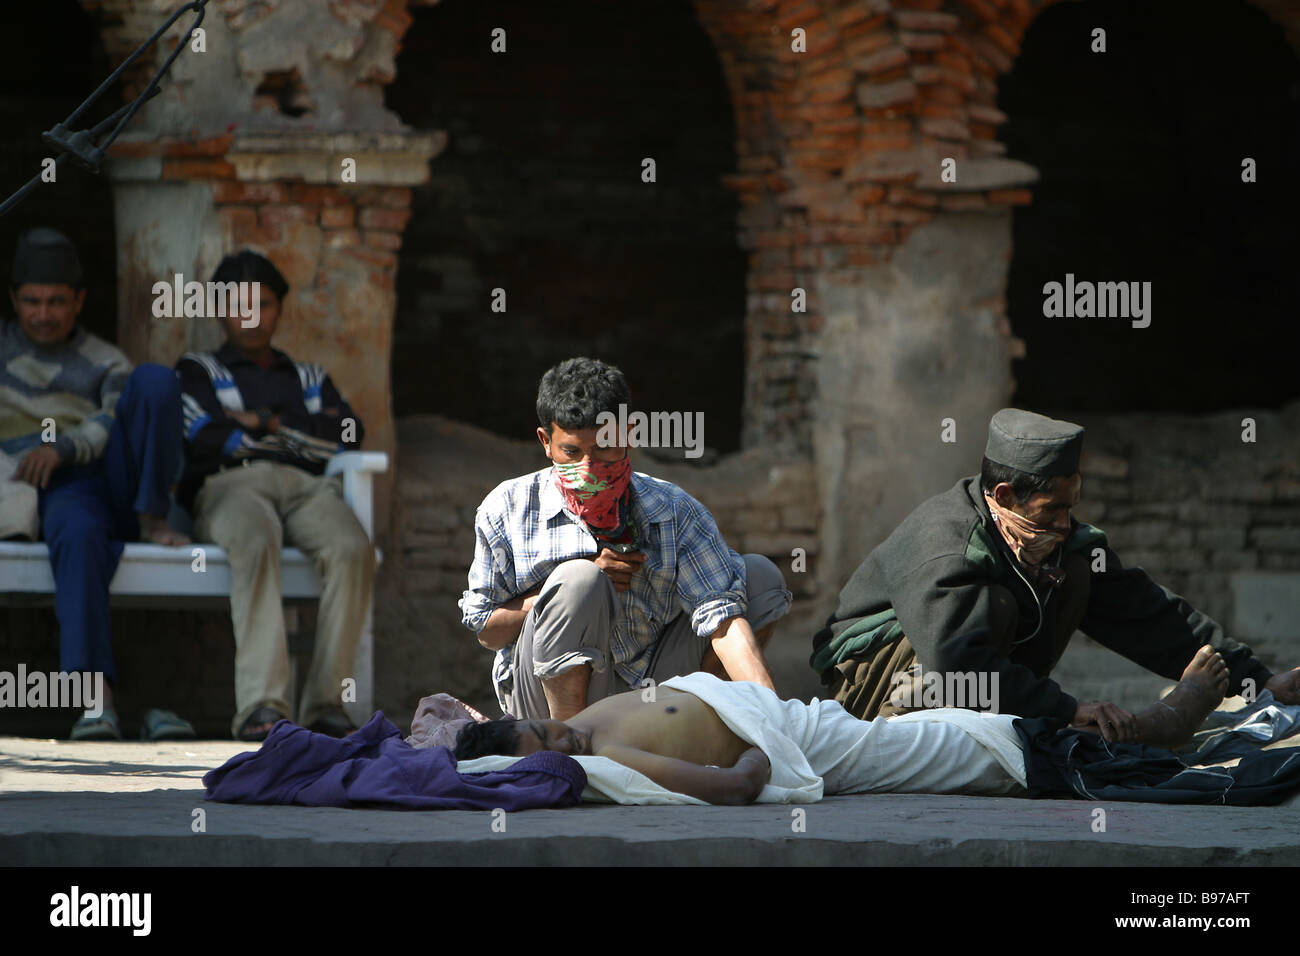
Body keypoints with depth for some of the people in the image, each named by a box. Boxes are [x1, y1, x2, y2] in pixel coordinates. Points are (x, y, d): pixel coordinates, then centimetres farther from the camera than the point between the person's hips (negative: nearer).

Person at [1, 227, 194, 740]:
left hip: (115, 473, 2)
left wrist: (60, 448, -20)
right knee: (78, 535, -41)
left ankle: (152, 519, -25)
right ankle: (95, 698, -52)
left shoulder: (105, 364, 22)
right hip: (60, 492, -2)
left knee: (156, 379, -24)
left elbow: (111, 425, 0)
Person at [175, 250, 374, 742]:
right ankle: (261, 705, -52)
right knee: (255, 544, -40)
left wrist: (265, 423, 5)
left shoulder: (310, 379, 34)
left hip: (306, 485, 3)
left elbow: (347, 435, 13)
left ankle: (325, 702, -39)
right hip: (230, 485, -2)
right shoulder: (199, 371, 27)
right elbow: (206, 438, 5)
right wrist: (299, 435, 11)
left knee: (352, 548, -34)